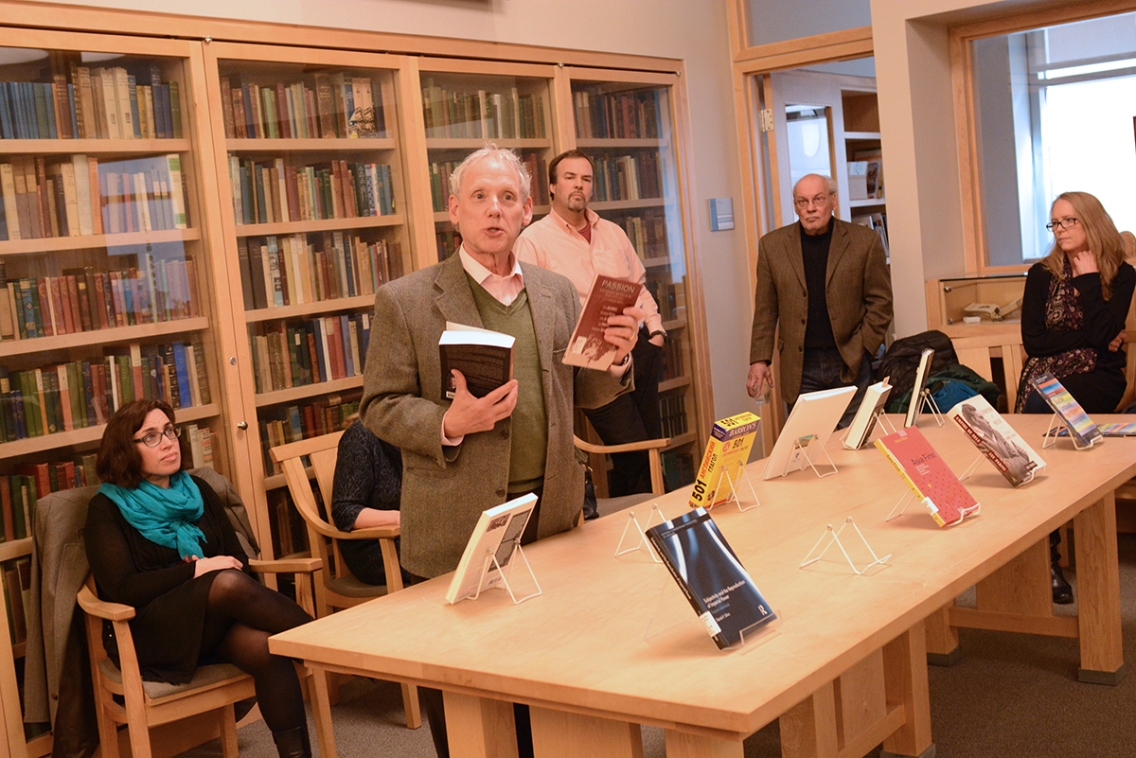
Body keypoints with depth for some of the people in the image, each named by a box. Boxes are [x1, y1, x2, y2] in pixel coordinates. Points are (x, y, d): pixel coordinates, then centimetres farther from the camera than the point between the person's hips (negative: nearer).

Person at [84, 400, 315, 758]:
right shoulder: (107, 507, 0)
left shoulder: (197, 490, 14)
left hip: (215, 622, 4)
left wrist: (220, 569, -11)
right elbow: (121, 589, -12)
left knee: (265, 646, -31)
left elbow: (238, 560, 13)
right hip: (150, 634, -4)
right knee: (229, 584, -34)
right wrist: (198, 571, -17)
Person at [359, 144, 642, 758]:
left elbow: (577, 394, 14)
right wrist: (448, 424, -21)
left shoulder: (557, 292, 9)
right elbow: (379, 407, -4)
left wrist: (615, 359, -6)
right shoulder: (406, 300, -4)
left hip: (549, 517, 4)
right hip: (458, 529, -4)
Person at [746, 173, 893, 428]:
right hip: (799, 368, 1)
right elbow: (765, 310, 7)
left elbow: (880, 302, 4)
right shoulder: (772, 245, 5)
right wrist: (759, 360, 0)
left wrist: (861, 349, -5)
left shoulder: (864, 241, 2)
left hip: (850, 366, 0)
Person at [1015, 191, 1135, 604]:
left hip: (1097, 380, -2)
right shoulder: (1041, 274, 12)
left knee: (1039, 406, -35)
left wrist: (1088, 276, -4)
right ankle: (1045, 555, -28)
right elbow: (1033, 340, 2)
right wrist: (1090, 341, -2)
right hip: (1046, 374, 3)